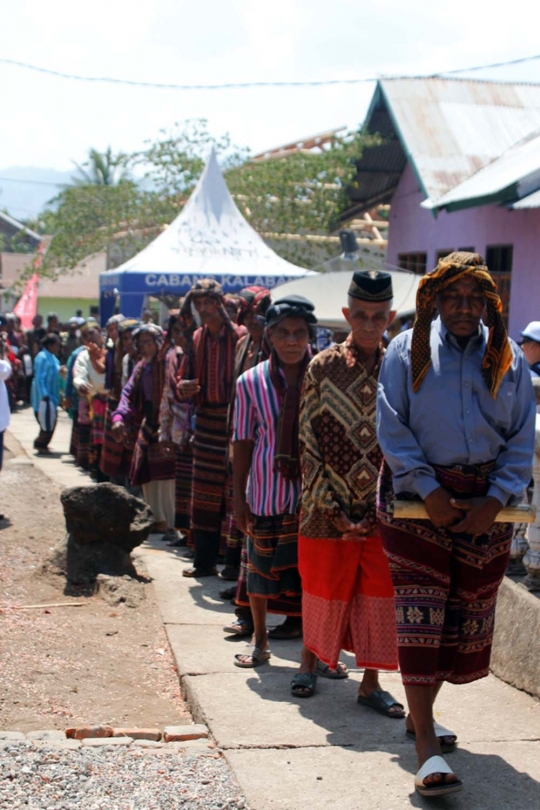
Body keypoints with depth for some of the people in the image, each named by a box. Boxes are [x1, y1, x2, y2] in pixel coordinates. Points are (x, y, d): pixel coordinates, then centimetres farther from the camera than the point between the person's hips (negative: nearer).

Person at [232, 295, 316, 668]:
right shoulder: (252, 381, -1)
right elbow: (243, 441, 3)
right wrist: (238, 495, 2)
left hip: (312, 488, -1)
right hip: (267, 490, 1)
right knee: (261, 566, 12)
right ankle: (260, 641, 32)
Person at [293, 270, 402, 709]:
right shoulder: (323, 367, -3)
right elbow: (308, 443, -4)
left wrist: (383, 507, -6)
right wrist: (332, 509, -10)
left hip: (383, 509, 2)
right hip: (327, 507, -1)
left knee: (379, 595, 5)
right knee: (322, 590, 11)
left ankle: (370, 682, 18)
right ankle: (311, 660, 34)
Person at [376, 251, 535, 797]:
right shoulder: (408, 351, 0)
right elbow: (392, 428, -5)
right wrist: (429, 490, -14)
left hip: (485, 502, 3)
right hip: (418, 498, -3)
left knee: (467, 614, 9)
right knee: (420, 613, -10)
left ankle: (420, 712, 31)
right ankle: (427, 747, -9)